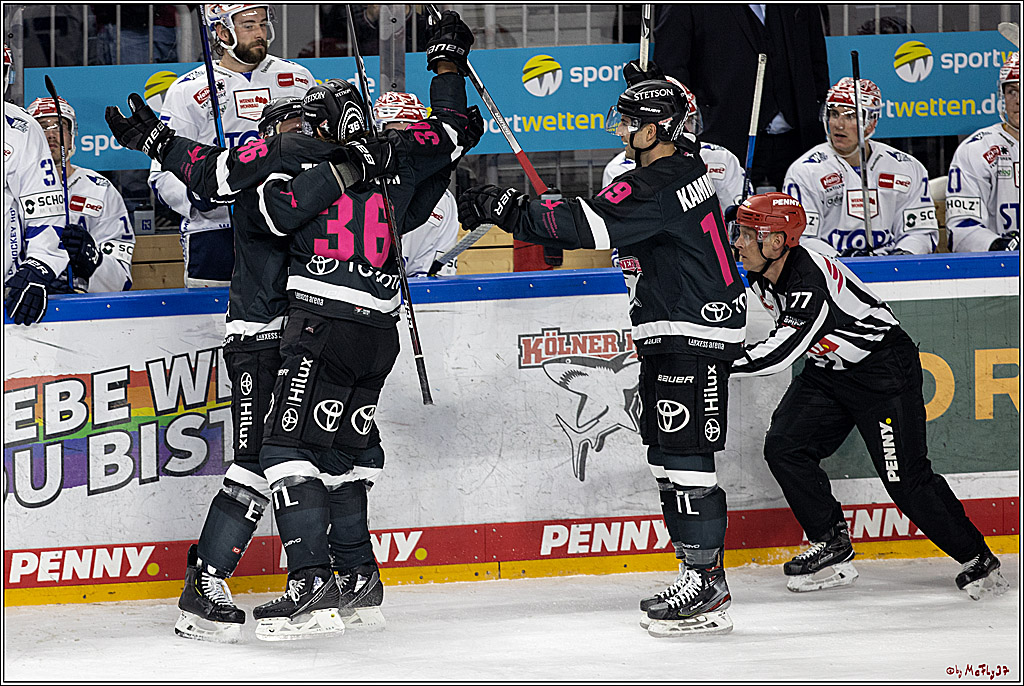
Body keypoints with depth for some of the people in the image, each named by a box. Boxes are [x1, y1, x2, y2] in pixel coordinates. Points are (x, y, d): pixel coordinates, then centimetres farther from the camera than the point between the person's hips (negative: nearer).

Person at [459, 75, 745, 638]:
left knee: (684, 457, -11)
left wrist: (507, 209, -23)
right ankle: (702, 575, 15)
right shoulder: (689, 163, 12)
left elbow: (588, 225, -27)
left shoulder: (658, 186, -20)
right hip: (672, 337, 11)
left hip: (694, 336, -11)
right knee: (665, 454, 12)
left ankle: (705, 584, -12)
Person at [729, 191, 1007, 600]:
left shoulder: (811, 282, -32)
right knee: (783, 447, -7)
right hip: (828, 368, 9)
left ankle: (978, 561, 4)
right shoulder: (761, 276, -4)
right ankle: (832, 548, 5)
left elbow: (780, 353, -38)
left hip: (884, 367, -9)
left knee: (905, 480, -10)